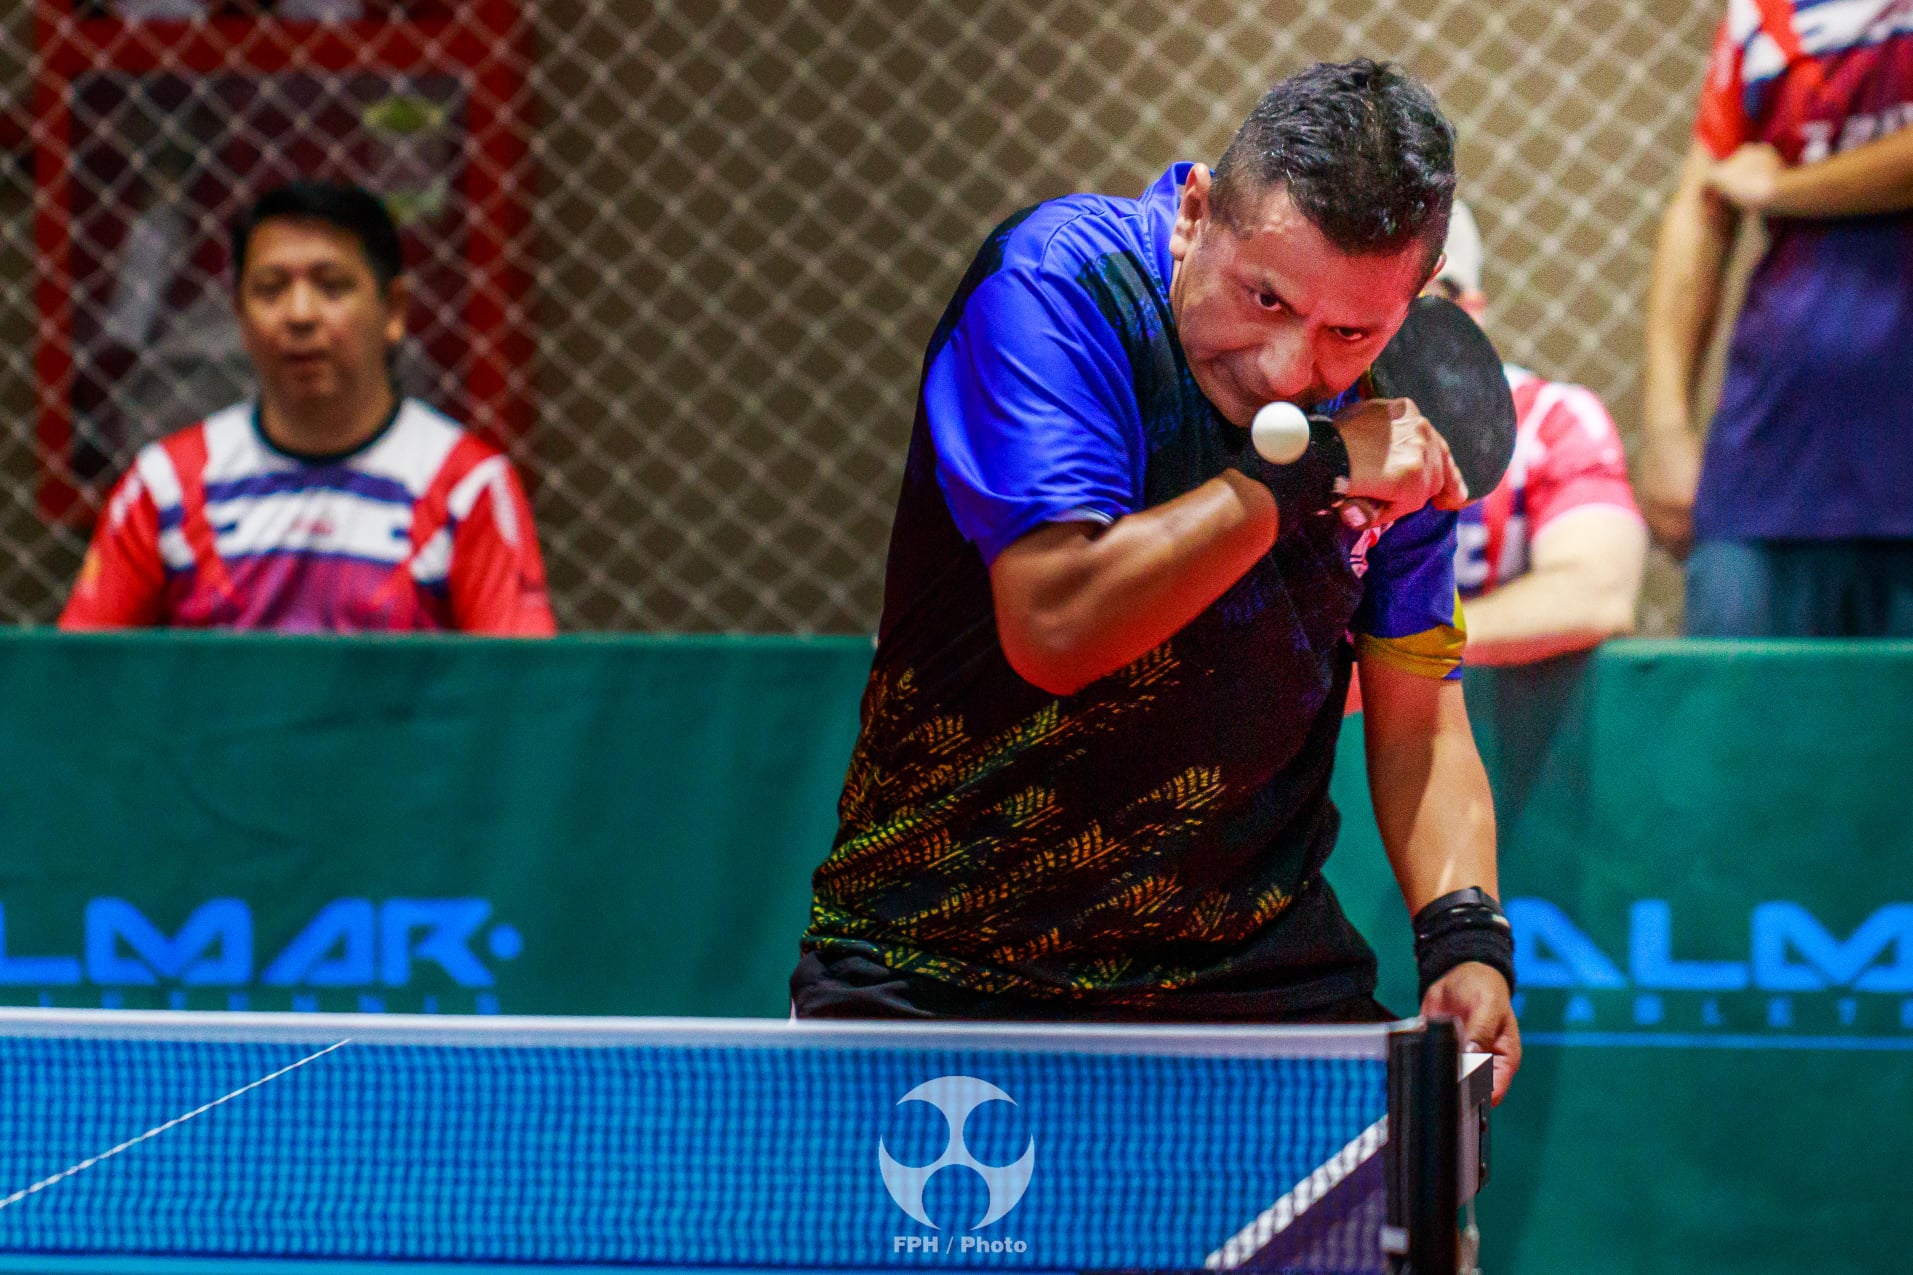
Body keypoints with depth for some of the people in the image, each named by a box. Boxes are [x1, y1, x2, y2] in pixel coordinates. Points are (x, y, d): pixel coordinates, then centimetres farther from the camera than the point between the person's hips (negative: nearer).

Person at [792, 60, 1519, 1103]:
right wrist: (1306, 469, -24)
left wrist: (1465, 937, -9)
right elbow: (1056, 627, -26)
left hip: (1257, 978, 3)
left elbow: (1416, 721, 8)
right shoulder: (1060, 276, -16)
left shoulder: (1391, 420, 0)